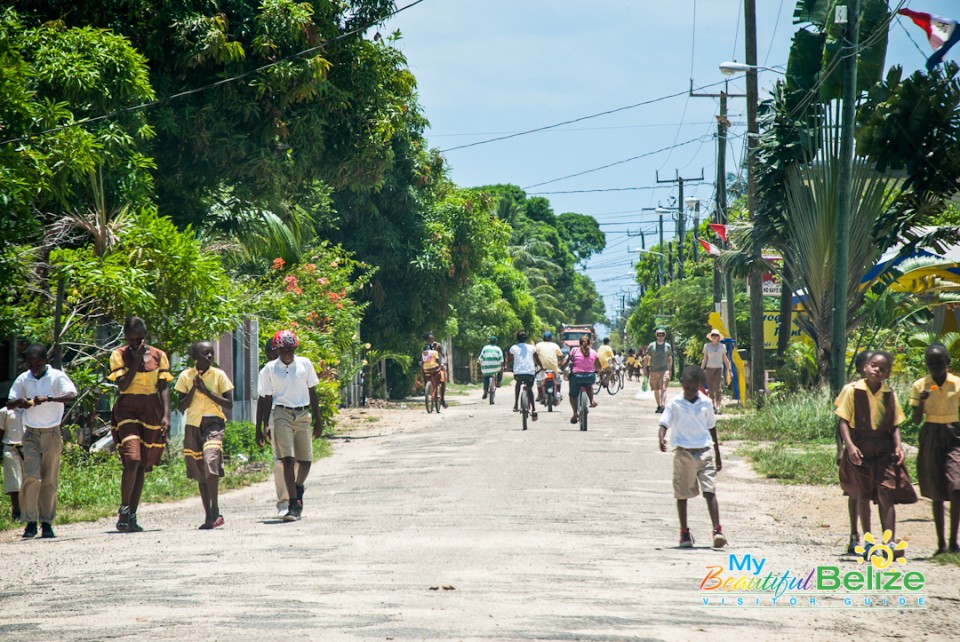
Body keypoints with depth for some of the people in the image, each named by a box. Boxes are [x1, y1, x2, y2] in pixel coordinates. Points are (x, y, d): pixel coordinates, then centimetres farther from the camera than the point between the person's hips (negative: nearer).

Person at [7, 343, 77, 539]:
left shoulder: (57, 377, -5)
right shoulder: (23, 379, 3)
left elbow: (71, 395, -21)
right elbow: (9, 404, 7)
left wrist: (48, 398, -35)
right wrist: (19, 402, -17)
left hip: (52, 434, -1)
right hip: (31, 434, 1)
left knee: (49, 480, 3)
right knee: (31, 477, -12)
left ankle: (47, 523, 11)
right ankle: (30, 522, -8)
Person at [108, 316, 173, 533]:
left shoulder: (158, 356, 6)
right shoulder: (119, 356, 0)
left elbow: (163, 387, 4)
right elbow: (122, 385, -11)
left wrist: (166, 415, -6)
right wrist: (136, 361, -15)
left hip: (151, 412, 3)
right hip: (127, 410, -3)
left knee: (141, 466, 5)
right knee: (132, 460, -19)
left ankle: (132, 517, 10)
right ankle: (124, 511, -9)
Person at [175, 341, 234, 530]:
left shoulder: (218, 375, 2)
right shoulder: (186, 376, 7)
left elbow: (229, 404, -2)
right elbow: (181, 407, 5)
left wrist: (206, 391, -9)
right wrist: (194, 388, -7)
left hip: (213, 423, -3)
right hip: (193, 426, 3)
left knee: (210, 462, -23)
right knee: (199, 471, 5)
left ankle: (215, 511, -21)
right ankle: (208, 515, 11)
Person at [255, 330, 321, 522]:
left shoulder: (305, 364, 6)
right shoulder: (270, 369, 2)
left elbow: (312, 393, 13)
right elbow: (266, 400, 7)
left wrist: (318, 420, 12)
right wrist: (261, 428, 6)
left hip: (303, 414, 2)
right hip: (281, 414, -2)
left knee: (305, 460, 5)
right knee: (288, 459, -13)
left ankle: (298, 488, 37)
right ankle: (293, 505, -15)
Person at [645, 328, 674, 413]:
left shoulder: (668, 346, 6)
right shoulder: (652, 346, 5)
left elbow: (670, 359, 15)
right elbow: (647, 358, 9)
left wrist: (669, 370, 14)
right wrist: (645, 368, 4)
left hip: (664, 370, -2)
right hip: (653, 370, 2)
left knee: (663, 388, -16)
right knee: (656, 389, 10)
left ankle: (663, 405, -27)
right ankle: (659, 406, 22)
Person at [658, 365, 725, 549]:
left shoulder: (706, 403, 6)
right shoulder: (675, 404, -2)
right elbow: (664, 423, -10)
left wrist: (717, 455, 20)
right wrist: (662, 439, -32)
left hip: (704, 451, 1)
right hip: (683, 453, -1)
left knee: (710, 491, -9)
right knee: (682, 493, 7)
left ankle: (717, 530, -17)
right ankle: (684, 532, 18)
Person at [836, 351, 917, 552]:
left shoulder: (889, 395, 5)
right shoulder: (853, 391, -4)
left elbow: (895, 424, 10)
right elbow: (844, 421, -4)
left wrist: (898, 446, -5)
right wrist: (850, 445, -16)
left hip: (884, 448, 1)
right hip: (860, 448, -1)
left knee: (886, 494, -8)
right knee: (863, 494, 6)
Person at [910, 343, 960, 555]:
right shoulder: (920, 386, 1)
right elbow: (916, 420, 0)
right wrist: (922, 401, -17)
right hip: (930, 438, 1)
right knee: (936, 493, 5)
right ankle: (941, 542, 10)